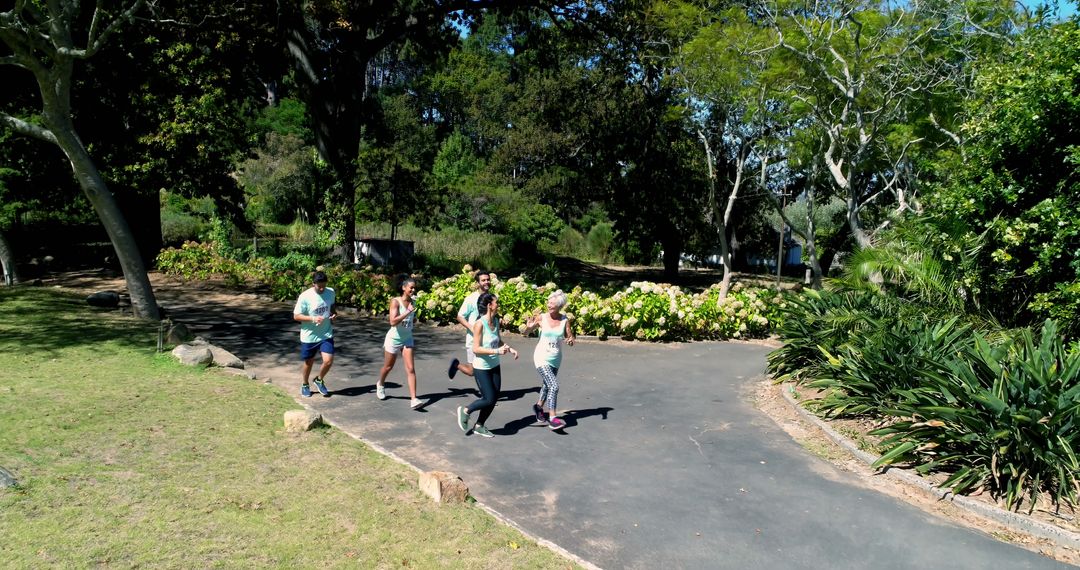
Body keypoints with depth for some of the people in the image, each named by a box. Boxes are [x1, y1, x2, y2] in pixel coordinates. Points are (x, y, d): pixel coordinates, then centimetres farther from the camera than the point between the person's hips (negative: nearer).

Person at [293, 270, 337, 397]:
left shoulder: (331, 292, -4)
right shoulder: (305, 297, -17)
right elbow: (296, 316, -13)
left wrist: (334, 314, -6)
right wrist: (313, 318, -25)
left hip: (326, 334, 2)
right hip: (309, 336, -2)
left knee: (328, 361, -7)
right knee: (308, 362, 13)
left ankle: (319, 380, 23)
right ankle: (305, 385, 39)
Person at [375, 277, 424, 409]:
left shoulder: (412, 302, 0)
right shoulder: (395, 301, -17)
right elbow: (393, 321, -28)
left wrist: (414, 318, -1)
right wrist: (408, 312, -31)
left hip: (407, 339, 4)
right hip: (394, 339, -4)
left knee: (410, 369, -7)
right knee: (388, 367, 16)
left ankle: (414, 399, -11)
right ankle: (380, 385, 47)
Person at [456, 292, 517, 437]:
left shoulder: (495, 321, 2)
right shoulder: (480, 323, -19)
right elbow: (476, 349, -21)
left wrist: (510, 349, 2)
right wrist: (497, 351, -27)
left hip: (494, 366, 7)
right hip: (481, 368, -7)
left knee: (494, 399, 10)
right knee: (489, 399, -5)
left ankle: (479, 426, 28)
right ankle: (465, 410, 20)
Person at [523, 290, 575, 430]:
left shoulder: (565, 320, -5)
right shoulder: (541, 318, -10)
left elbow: (570, 338, -1)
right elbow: (526, 332, -4)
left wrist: (570, 341, -23)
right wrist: (529, 326, -25)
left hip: (555, 360, 4)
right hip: (541, 358, -4)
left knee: (547, 386, 22)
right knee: (554, 386, -18)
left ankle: (539, 407, 47)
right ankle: (552, 418, -13)